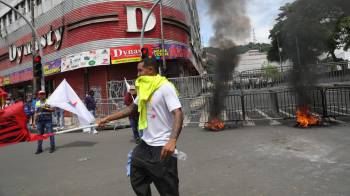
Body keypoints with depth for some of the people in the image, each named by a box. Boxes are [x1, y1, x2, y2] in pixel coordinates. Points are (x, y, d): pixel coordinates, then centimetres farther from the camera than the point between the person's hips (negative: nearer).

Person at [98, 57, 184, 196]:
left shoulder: (165, 87, -16)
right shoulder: (144, 89, 10)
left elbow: (178, 114, -24)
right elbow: (131, 108, 20)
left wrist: (172, 140, -38)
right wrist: (107, 118, 17)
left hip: (162, 146, -8)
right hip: (146, 143, 9)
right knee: (137, 181, 21)